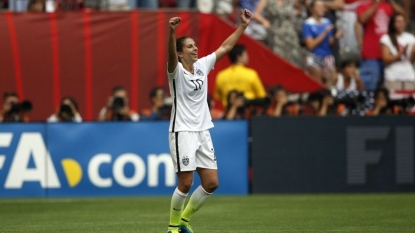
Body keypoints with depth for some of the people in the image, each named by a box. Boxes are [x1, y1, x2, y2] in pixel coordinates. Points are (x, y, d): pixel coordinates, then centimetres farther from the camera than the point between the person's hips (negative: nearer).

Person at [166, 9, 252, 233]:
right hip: (182, 132, -7)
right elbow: (171, 55, -31)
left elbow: (225, 47, 15)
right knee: (185, 184, -10)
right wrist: (172, 32, -49)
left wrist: (243, 25, 10)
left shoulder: (202, 65, 9)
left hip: (203, 131, 7)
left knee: (211, 183, 2)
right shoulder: (176, 70, -9)